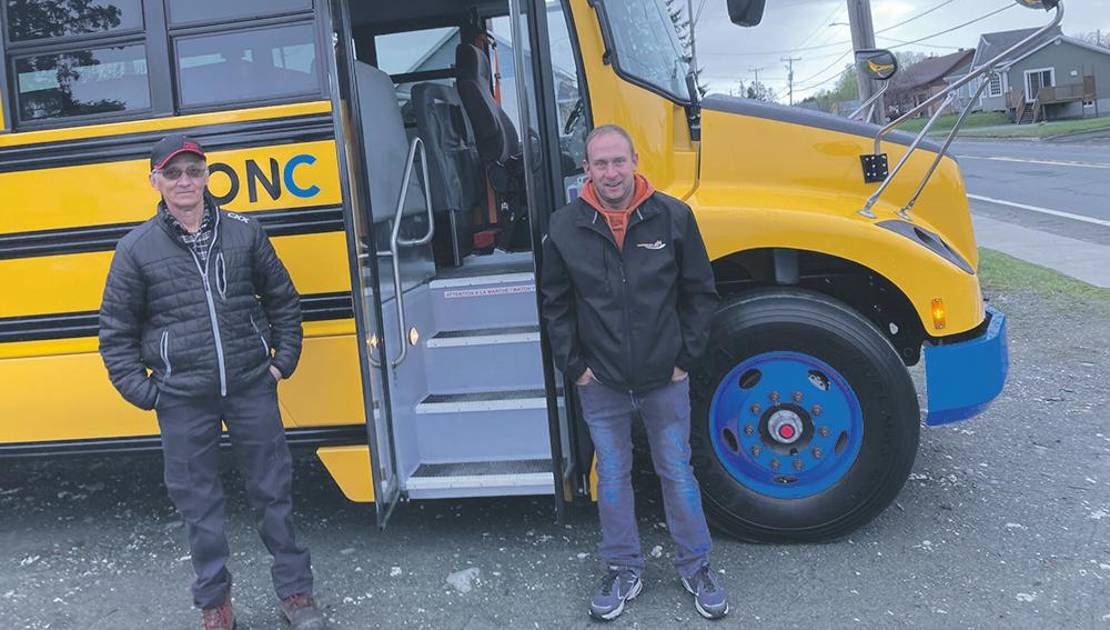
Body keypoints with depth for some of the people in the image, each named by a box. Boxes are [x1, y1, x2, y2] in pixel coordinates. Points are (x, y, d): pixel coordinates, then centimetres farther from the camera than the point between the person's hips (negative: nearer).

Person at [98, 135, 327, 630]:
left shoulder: (244, 232, 2)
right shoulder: (136, 249, -1)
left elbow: (283, 300, 11)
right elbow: (116, 331, 6)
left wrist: (283, 361, 5)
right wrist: (140, 390, -1)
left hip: (251, 388, 1)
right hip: (183, 400, -1)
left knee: (273, 490, 9)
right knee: (198, 502, 9)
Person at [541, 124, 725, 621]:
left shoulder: (673, 217, -8)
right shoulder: (564, 227, -6)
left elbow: (700, 294, -1)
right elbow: (556, 305, 2)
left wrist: (686, 357, -3)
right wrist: (575, 366, -1)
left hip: (665, 380, -1)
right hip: (601, 385, 1)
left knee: (677, 472, 12)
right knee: (612, 476, 13)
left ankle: (695, 565, 31)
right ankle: (623, 571, 30)